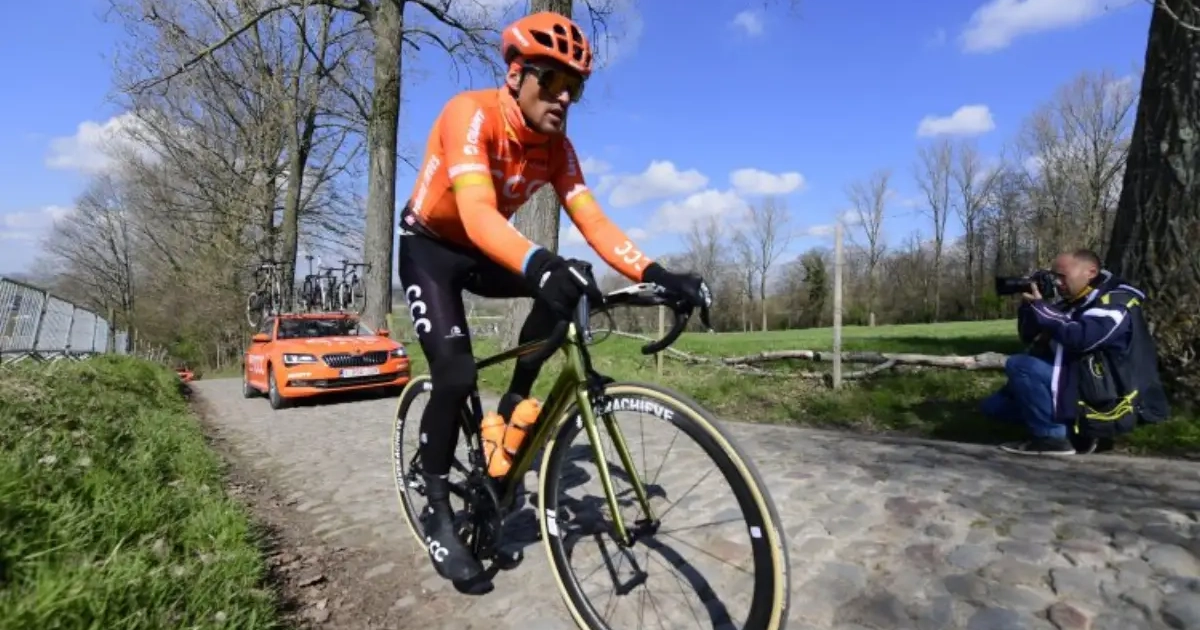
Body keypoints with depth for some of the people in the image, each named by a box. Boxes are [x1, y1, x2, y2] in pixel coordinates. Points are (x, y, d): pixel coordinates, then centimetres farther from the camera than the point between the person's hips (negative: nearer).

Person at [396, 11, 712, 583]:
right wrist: (541, 263, -62)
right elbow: (478, 214, -43)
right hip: (429, 247, -5)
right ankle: (437, 510, 0)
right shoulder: (471, 113, -27)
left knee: (565, 287, -22)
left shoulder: (555, 145, -11)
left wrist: (654, 274, -35)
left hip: (481, 252, 5)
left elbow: (592, 220, -20)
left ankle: (514, 404, -3)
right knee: (456, 375, -21)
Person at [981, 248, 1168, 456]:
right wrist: (1030, 303, -5)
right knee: (994, 405, 5)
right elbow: (1029, 336, 10)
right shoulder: (1070, 303, 12)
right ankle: (1074, 431, 5)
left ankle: (1052, 437, -16)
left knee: (1018, 365, -26)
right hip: (1073, 386, 9)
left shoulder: (1117, 302, -13)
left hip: (1101, 401, -9)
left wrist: (1040, 306, -23)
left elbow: (1080, 338, -32)